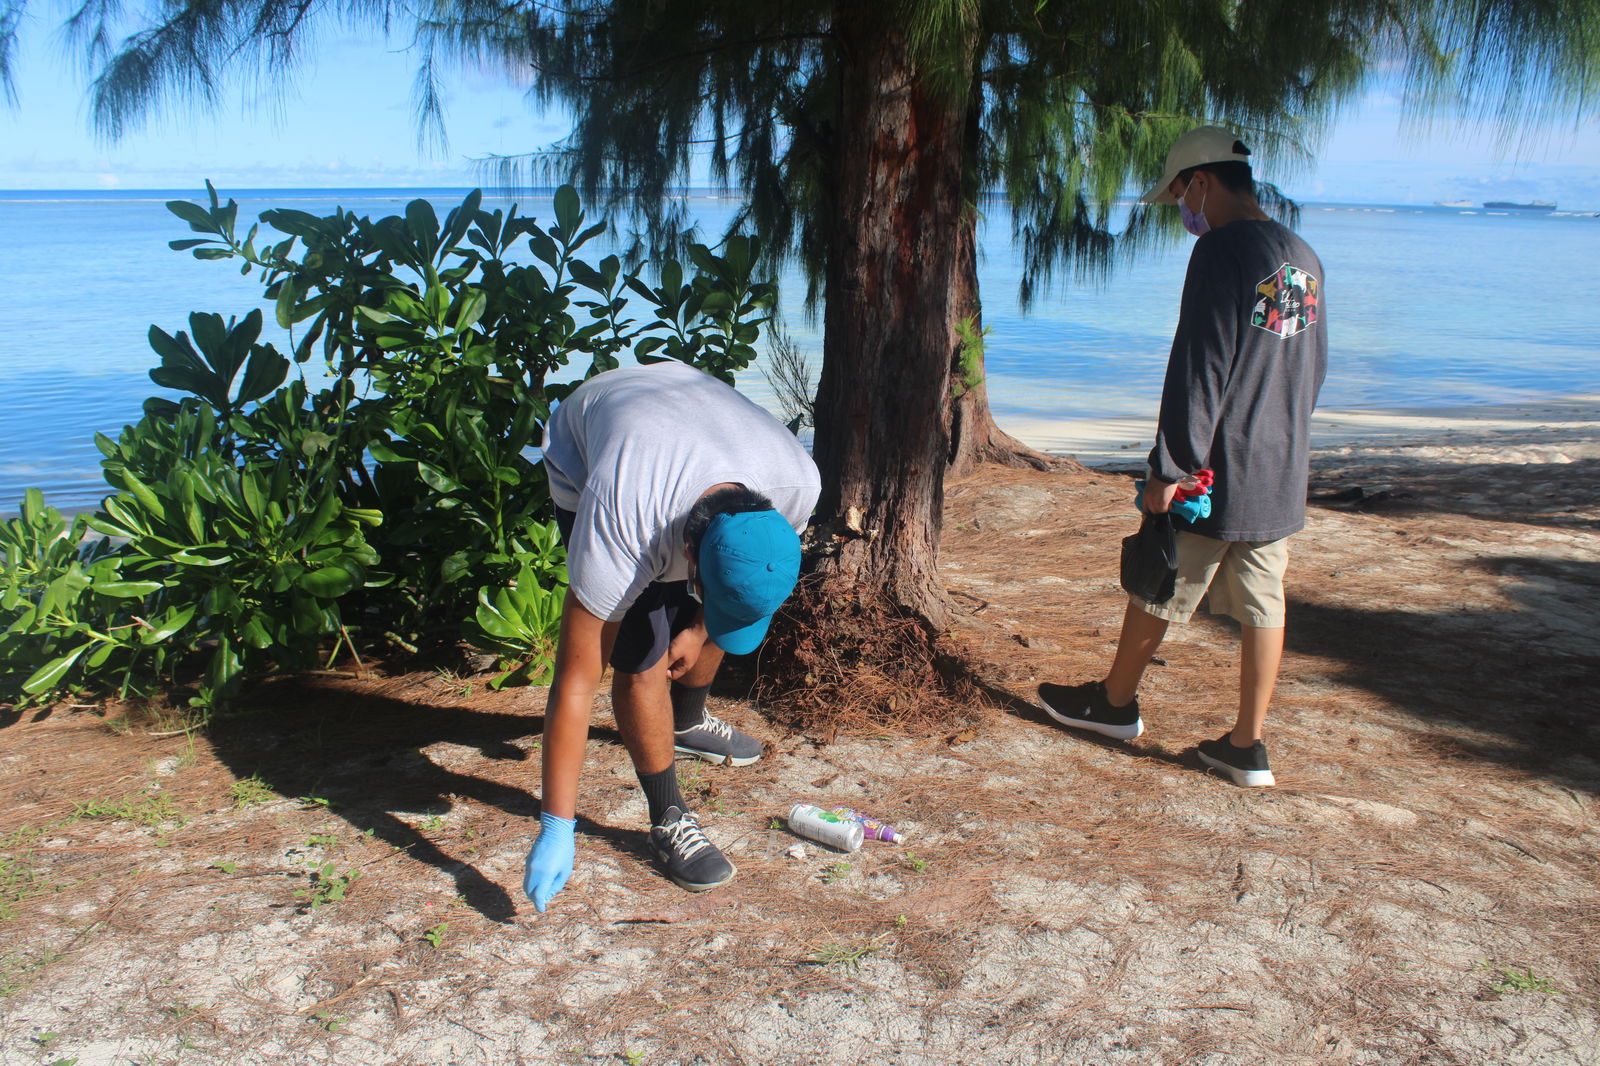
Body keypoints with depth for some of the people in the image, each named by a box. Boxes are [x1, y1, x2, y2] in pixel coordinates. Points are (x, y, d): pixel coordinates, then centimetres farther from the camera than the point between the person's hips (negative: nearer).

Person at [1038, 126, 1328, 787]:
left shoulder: (1221, 251, -15)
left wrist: (1168, 469, -15)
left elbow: (1198, 370, -19)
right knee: (1263, 607, 9)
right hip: (1283, 478, 8)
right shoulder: (1304, 258, 10)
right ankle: (1246, 746, 16)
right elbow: (1314, 367, 18)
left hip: (1216, 477, -7)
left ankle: (1114, 702, 28)